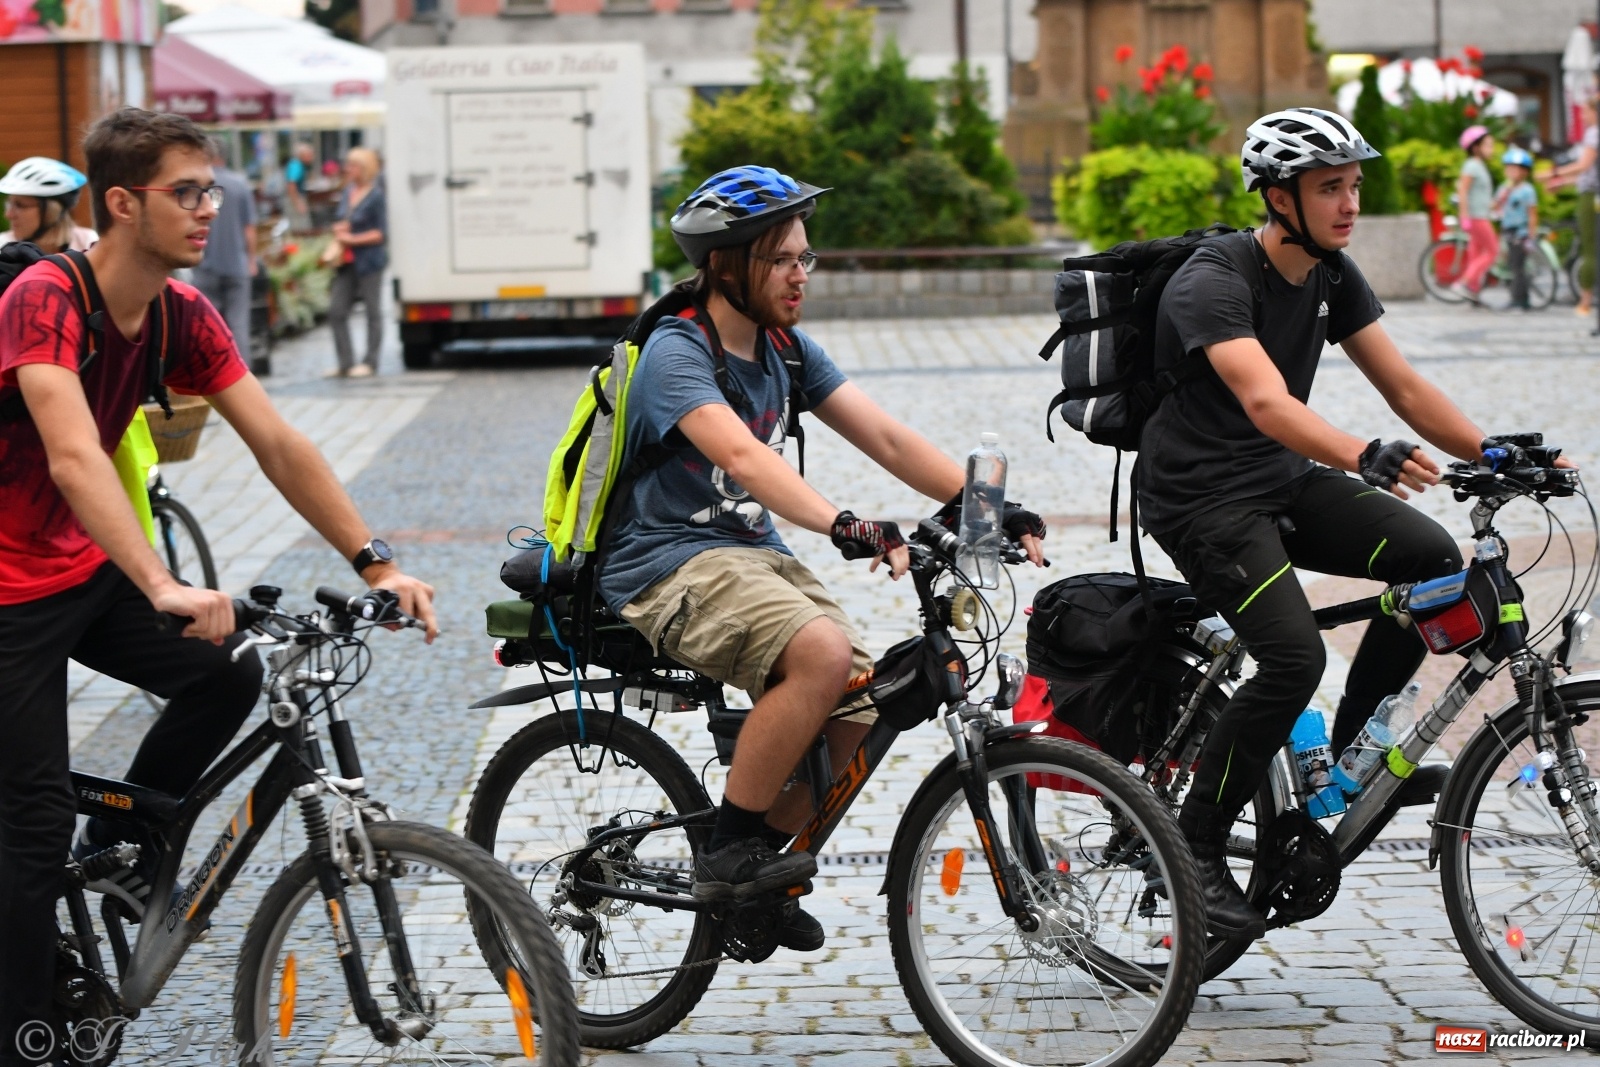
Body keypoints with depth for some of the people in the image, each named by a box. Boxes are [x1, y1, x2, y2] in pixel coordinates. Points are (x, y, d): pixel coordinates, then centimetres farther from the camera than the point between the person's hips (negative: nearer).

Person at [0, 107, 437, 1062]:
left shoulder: (185, 317, -3)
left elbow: (279, 445, -5)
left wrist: (376, 564, -14)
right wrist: (164, 588, -51)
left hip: (89, 568, 7)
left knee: (230, 675, -9)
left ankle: (119, 851, 12)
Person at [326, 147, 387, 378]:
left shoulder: (375, 196, -10)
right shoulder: (348, 191, 10)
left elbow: (381, 233, -11)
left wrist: (352, 238, -13)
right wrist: (340, 228, 1)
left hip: (369, 261, -7)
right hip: (347, 262, 7)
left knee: (373, 311, 4)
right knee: (336, 310, 3)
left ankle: (369, 362, 11)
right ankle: (346, 363, 9)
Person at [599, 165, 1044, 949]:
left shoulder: (787, 351, 10)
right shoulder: (676, 354, -15)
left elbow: (885, 439, 3)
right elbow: (742, 455, -33)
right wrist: (847, 527, -48)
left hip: (756, 555, 8)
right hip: (670, 564, -8)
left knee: (858, 719, -9)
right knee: (823, 652, -31)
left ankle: (755, 883, 11)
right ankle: (728, 852, -17)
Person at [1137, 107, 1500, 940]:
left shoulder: (1332, 276, 3)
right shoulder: (1214, 284, -22)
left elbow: (1405, 387, 3)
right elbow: (1267, 403, -38)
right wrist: (1365, 459, -54)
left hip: (1284, 482, 8)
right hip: (1202, 497, -8)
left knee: (1433, 558, -13)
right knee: (1294, 656, -25)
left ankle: (1350, 748, 5)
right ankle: (1195, 847, -9)